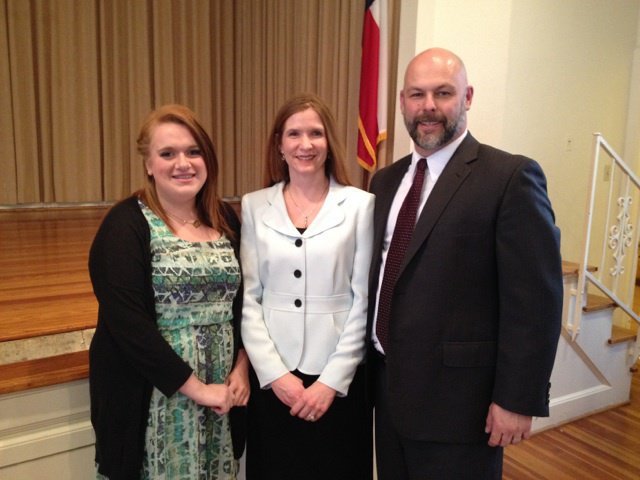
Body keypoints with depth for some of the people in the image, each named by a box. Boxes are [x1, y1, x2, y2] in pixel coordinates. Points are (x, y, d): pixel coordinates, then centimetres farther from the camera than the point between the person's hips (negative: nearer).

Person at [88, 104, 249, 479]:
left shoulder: (226, 219, 5)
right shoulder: (126, 225, -11)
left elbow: (243, 301, 8)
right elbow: (128, 324, -18)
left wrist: (241, 369, -4)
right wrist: (196, 387, -16)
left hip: (222, 391, 5)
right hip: (155, 398, -4)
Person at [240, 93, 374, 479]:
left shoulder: (360, 204, -4)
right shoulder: (255, 206, 1)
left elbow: (364, 300, -5)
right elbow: (248, 298, -1)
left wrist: (333, 379, -8)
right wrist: (274, 373, -8)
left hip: (338, 378, -1)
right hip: (270, 378, 2)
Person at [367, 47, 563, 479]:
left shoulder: (510, 176, -12)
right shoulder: (386, 180, 8)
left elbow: (535, 299, -14)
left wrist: (517, 399, -14)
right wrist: (371, 366, 13)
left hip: (457, 395, -6)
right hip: (388, 386, 6)